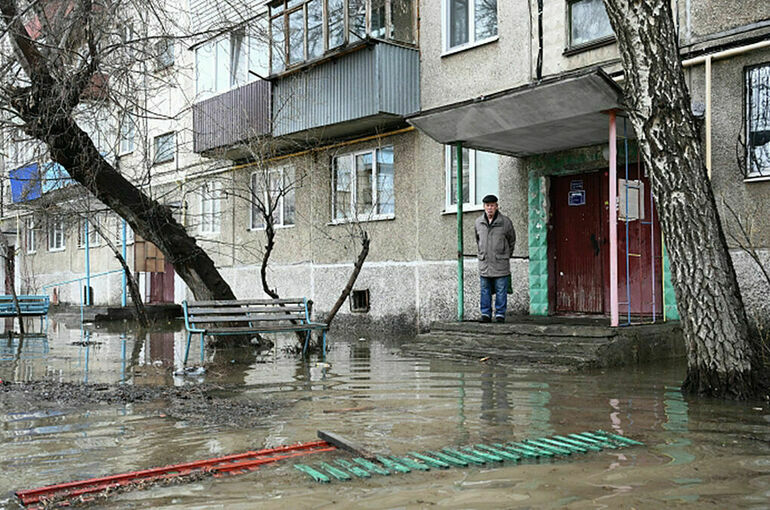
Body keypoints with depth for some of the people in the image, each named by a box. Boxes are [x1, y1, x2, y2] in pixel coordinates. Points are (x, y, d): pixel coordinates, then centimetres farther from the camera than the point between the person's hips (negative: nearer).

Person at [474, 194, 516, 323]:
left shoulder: (505, 221, -2)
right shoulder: (478, 222, 7)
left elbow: (512, 240, 10)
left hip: (500, 263, -3)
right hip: (484, 263, 3)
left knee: (501, 290, 0)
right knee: (485, 290, 6)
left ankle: (500, 314, 7)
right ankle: (486, 314, 13)